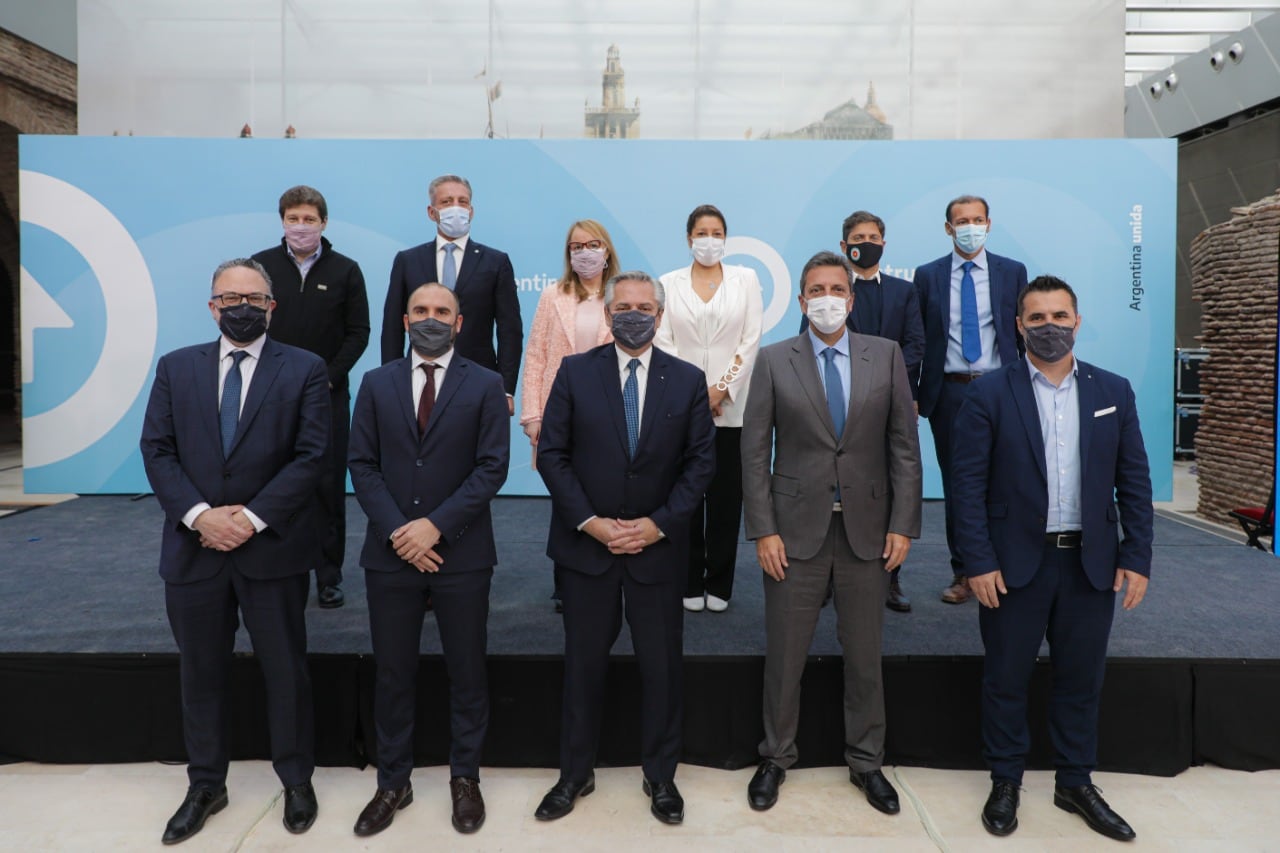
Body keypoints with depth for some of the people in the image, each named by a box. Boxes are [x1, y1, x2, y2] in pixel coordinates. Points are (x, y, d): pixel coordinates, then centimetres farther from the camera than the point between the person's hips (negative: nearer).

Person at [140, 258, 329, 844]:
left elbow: (310, 456, -8)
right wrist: (199, 514, -12)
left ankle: (297, 781, 27)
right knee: (200, 673, 14)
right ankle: (205, 785, 31)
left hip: (273, 548, -2)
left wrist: (253, 517, -15)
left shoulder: (304, 370, -1)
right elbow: (156, 450, 2)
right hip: (193, 547, 3)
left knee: (285, 670, 9)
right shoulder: (176, 367, 8)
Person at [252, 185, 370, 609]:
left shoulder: (345, 270, 3)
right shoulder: (261, 265, 3)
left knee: (329, 486, 3)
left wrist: (327, 379, -8)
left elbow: (358, 333, 2)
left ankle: (329, 575, 12)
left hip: (328, 395, 0)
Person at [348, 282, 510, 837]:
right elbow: (362, 465, 2)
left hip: (462, 553, -1)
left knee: (466, 672, 9)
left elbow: (492, 467, -7)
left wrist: (435, 525, -15)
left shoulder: (485, 386, 0)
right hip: (390, 552, 2)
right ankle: (393, 783, 27)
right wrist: (397, 531, -10)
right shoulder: (377, 384, 7)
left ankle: (465, 779, 27)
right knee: (392, 674, 11)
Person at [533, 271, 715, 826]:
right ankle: (575, 774, 28)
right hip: (585, 544, 0)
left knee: (662, 666, 9)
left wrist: (658, 523, -10)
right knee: (583, 664, 11)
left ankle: (661, 777, 27)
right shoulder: (575, 372, -1)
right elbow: (552, 454, -3)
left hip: (658, 547, 1)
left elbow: (700, 461, 0)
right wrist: (590, 522, -12)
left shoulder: (688, 380, 2)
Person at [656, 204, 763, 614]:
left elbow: (751, 340, 1)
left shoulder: (746, 279, 7)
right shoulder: (669, 283, 7)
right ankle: (690, 583, 15)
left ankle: (719, 584, 15)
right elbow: (663, 341, 0)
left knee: (726, 497, 3)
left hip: (731, 406, 0)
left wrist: (722, 390, -8)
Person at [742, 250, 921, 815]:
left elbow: (904, 446, 2)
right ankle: (776, 758, 29)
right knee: (784, 655, 9)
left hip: (867, 529, 1)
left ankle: (866, 762, 31)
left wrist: (903, 525, -4)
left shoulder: (886, 356, 3)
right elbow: (755, 451, -2)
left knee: (864, 654, 13)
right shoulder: (774, 361, 0)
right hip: (796, 529, -1)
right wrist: (762, 530, -7)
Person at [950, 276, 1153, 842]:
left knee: (1081, 680, 14)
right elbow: (968, 484, -8)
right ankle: (1005, 782, 27)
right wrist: (978, 562, -12)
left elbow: (1134, 481, 5)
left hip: (1092, 563, 3)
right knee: (1006, 679, 9)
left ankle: (1076, 783, 32)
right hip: (1015, 563, -2)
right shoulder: (988, 395, -6)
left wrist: (1136, 557, 0)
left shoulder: (1113, 391, 5)